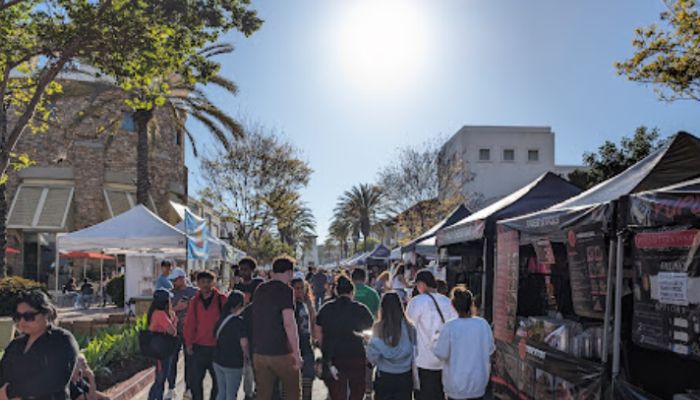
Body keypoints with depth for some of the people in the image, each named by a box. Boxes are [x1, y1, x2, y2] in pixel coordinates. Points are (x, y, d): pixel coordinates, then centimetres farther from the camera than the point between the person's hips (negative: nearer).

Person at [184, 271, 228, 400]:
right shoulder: (194, 302, 3)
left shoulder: (221, 299, -5)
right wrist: (189, 343, -1)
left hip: (217, 347, -2)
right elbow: (189, 324, 5)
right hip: (198, 348, 2)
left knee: (218, 380, 8)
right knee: (195, 380, 8)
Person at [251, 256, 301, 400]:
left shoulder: (259, 289, 9)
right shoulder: (285, 290, -12)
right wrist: (296, 353, -13)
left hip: (259, 352, 6)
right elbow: (288, 323, -18)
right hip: (281, 352, -6)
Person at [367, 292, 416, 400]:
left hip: (384, 376, -1)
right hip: (405, 376, 1)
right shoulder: (409, 327, -11)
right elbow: (415, 351, -6)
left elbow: (372, 357, -10)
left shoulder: (379, 328, -14)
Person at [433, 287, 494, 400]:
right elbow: (490, 349, -1)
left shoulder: (449, 327, -19)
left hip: (456, 382, -2)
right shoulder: (483, 324, -11)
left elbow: (441, 354, -13)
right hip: (478, 382, 2)